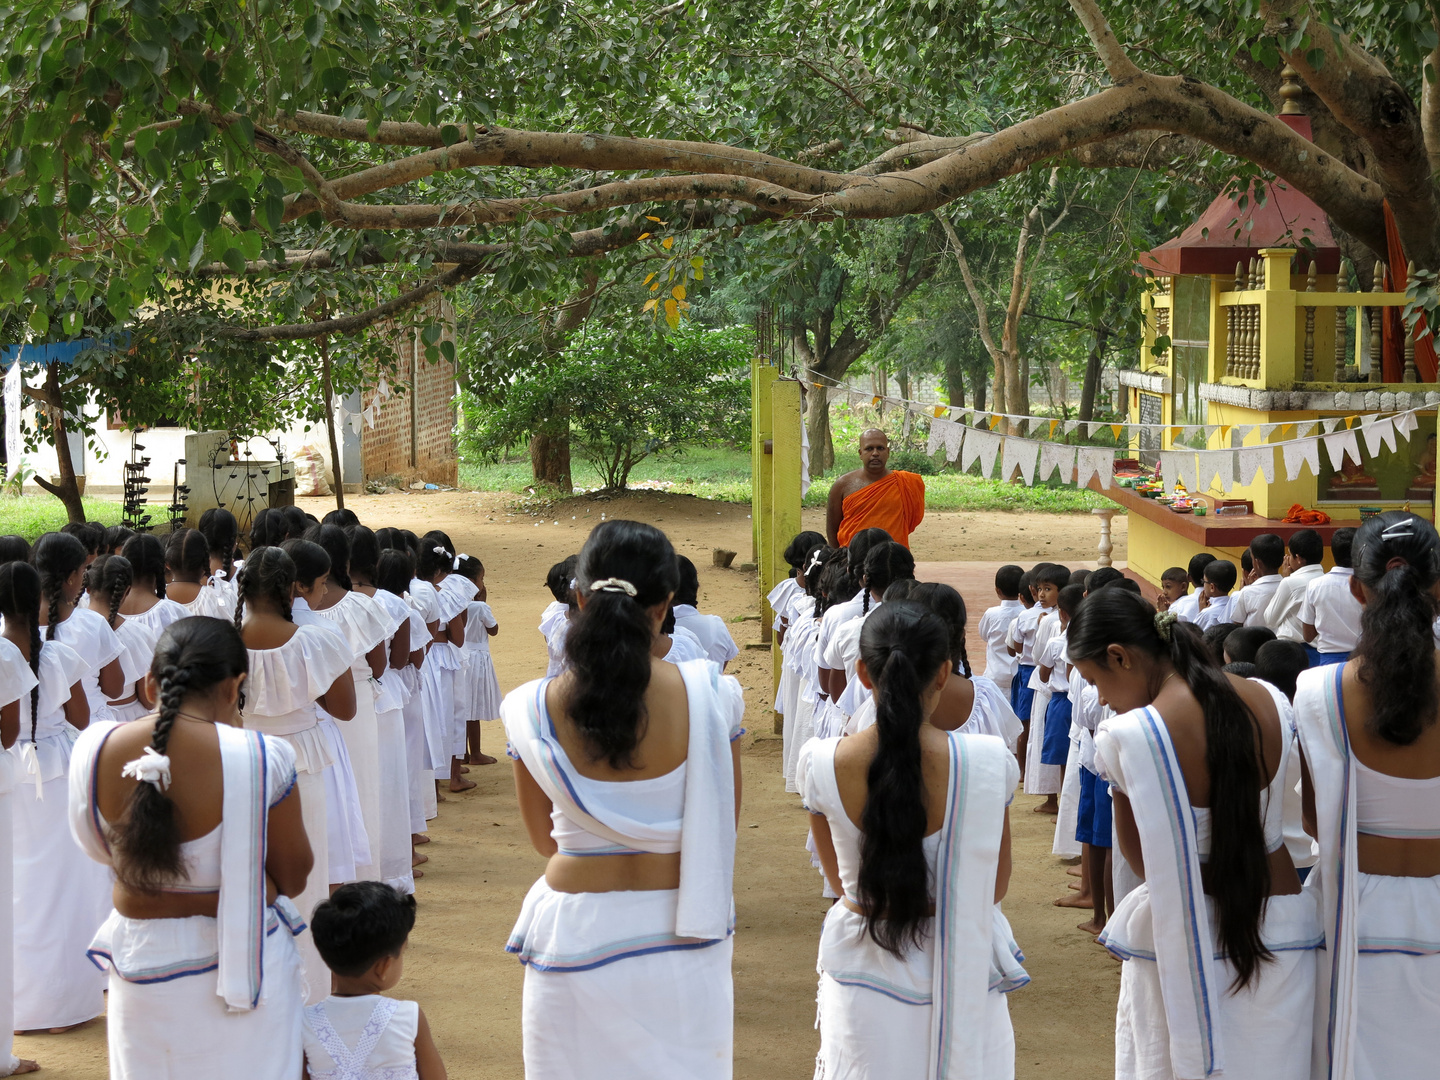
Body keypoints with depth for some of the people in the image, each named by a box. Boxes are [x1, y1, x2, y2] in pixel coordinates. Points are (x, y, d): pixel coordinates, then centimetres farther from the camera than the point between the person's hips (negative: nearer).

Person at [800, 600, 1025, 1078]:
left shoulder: (821, 763, -12)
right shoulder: (989, 762, -16)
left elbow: (839, 879, 5)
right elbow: (996, 887, -1)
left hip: (862, 972, 1)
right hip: (963, 979, -1)